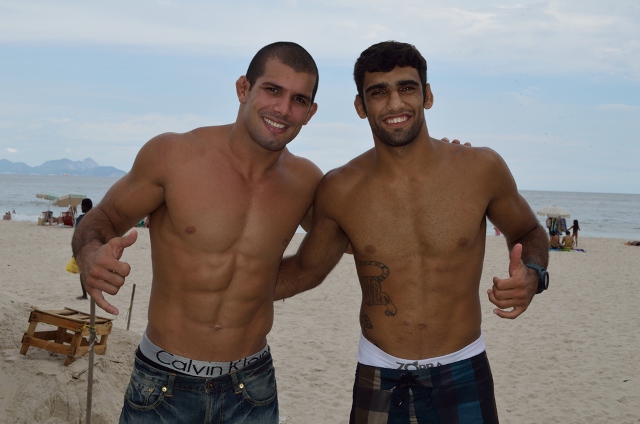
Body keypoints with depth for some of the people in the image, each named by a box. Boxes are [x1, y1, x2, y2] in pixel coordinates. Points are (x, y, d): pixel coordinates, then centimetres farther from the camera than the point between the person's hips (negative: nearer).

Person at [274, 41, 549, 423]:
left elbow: (529, 232, 10)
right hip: (378, 381, 1)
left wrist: (532, 276, -11)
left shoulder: (481, 170, -8)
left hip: (461, 378, 0)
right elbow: (307, 269, 10)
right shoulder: (339, 191, -6)